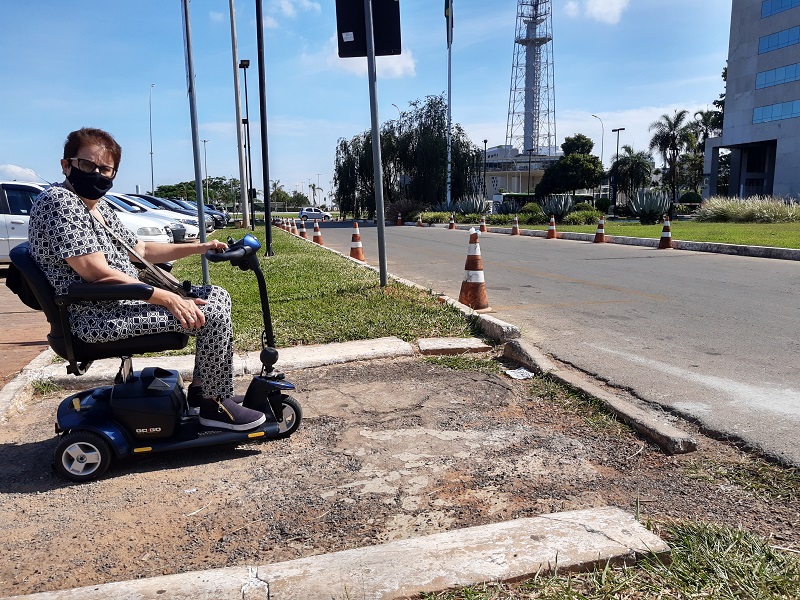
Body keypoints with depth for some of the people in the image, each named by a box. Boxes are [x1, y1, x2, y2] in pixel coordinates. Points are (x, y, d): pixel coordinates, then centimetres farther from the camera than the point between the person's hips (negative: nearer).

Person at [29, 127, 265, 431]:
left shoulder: (98, 206, 15)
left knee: (218, 297, 10)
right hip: (97, 316, -10)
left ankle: (200, 390, 14)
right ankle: (216, 405, -1)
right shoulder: (59, 201, -16)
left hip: (125, 299, 10)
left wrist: (199, 247, 14)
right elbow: (99, 274, -24)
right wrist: (166, 298, -26)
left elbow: (140, 249, 23)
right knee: (213, 314, -19)